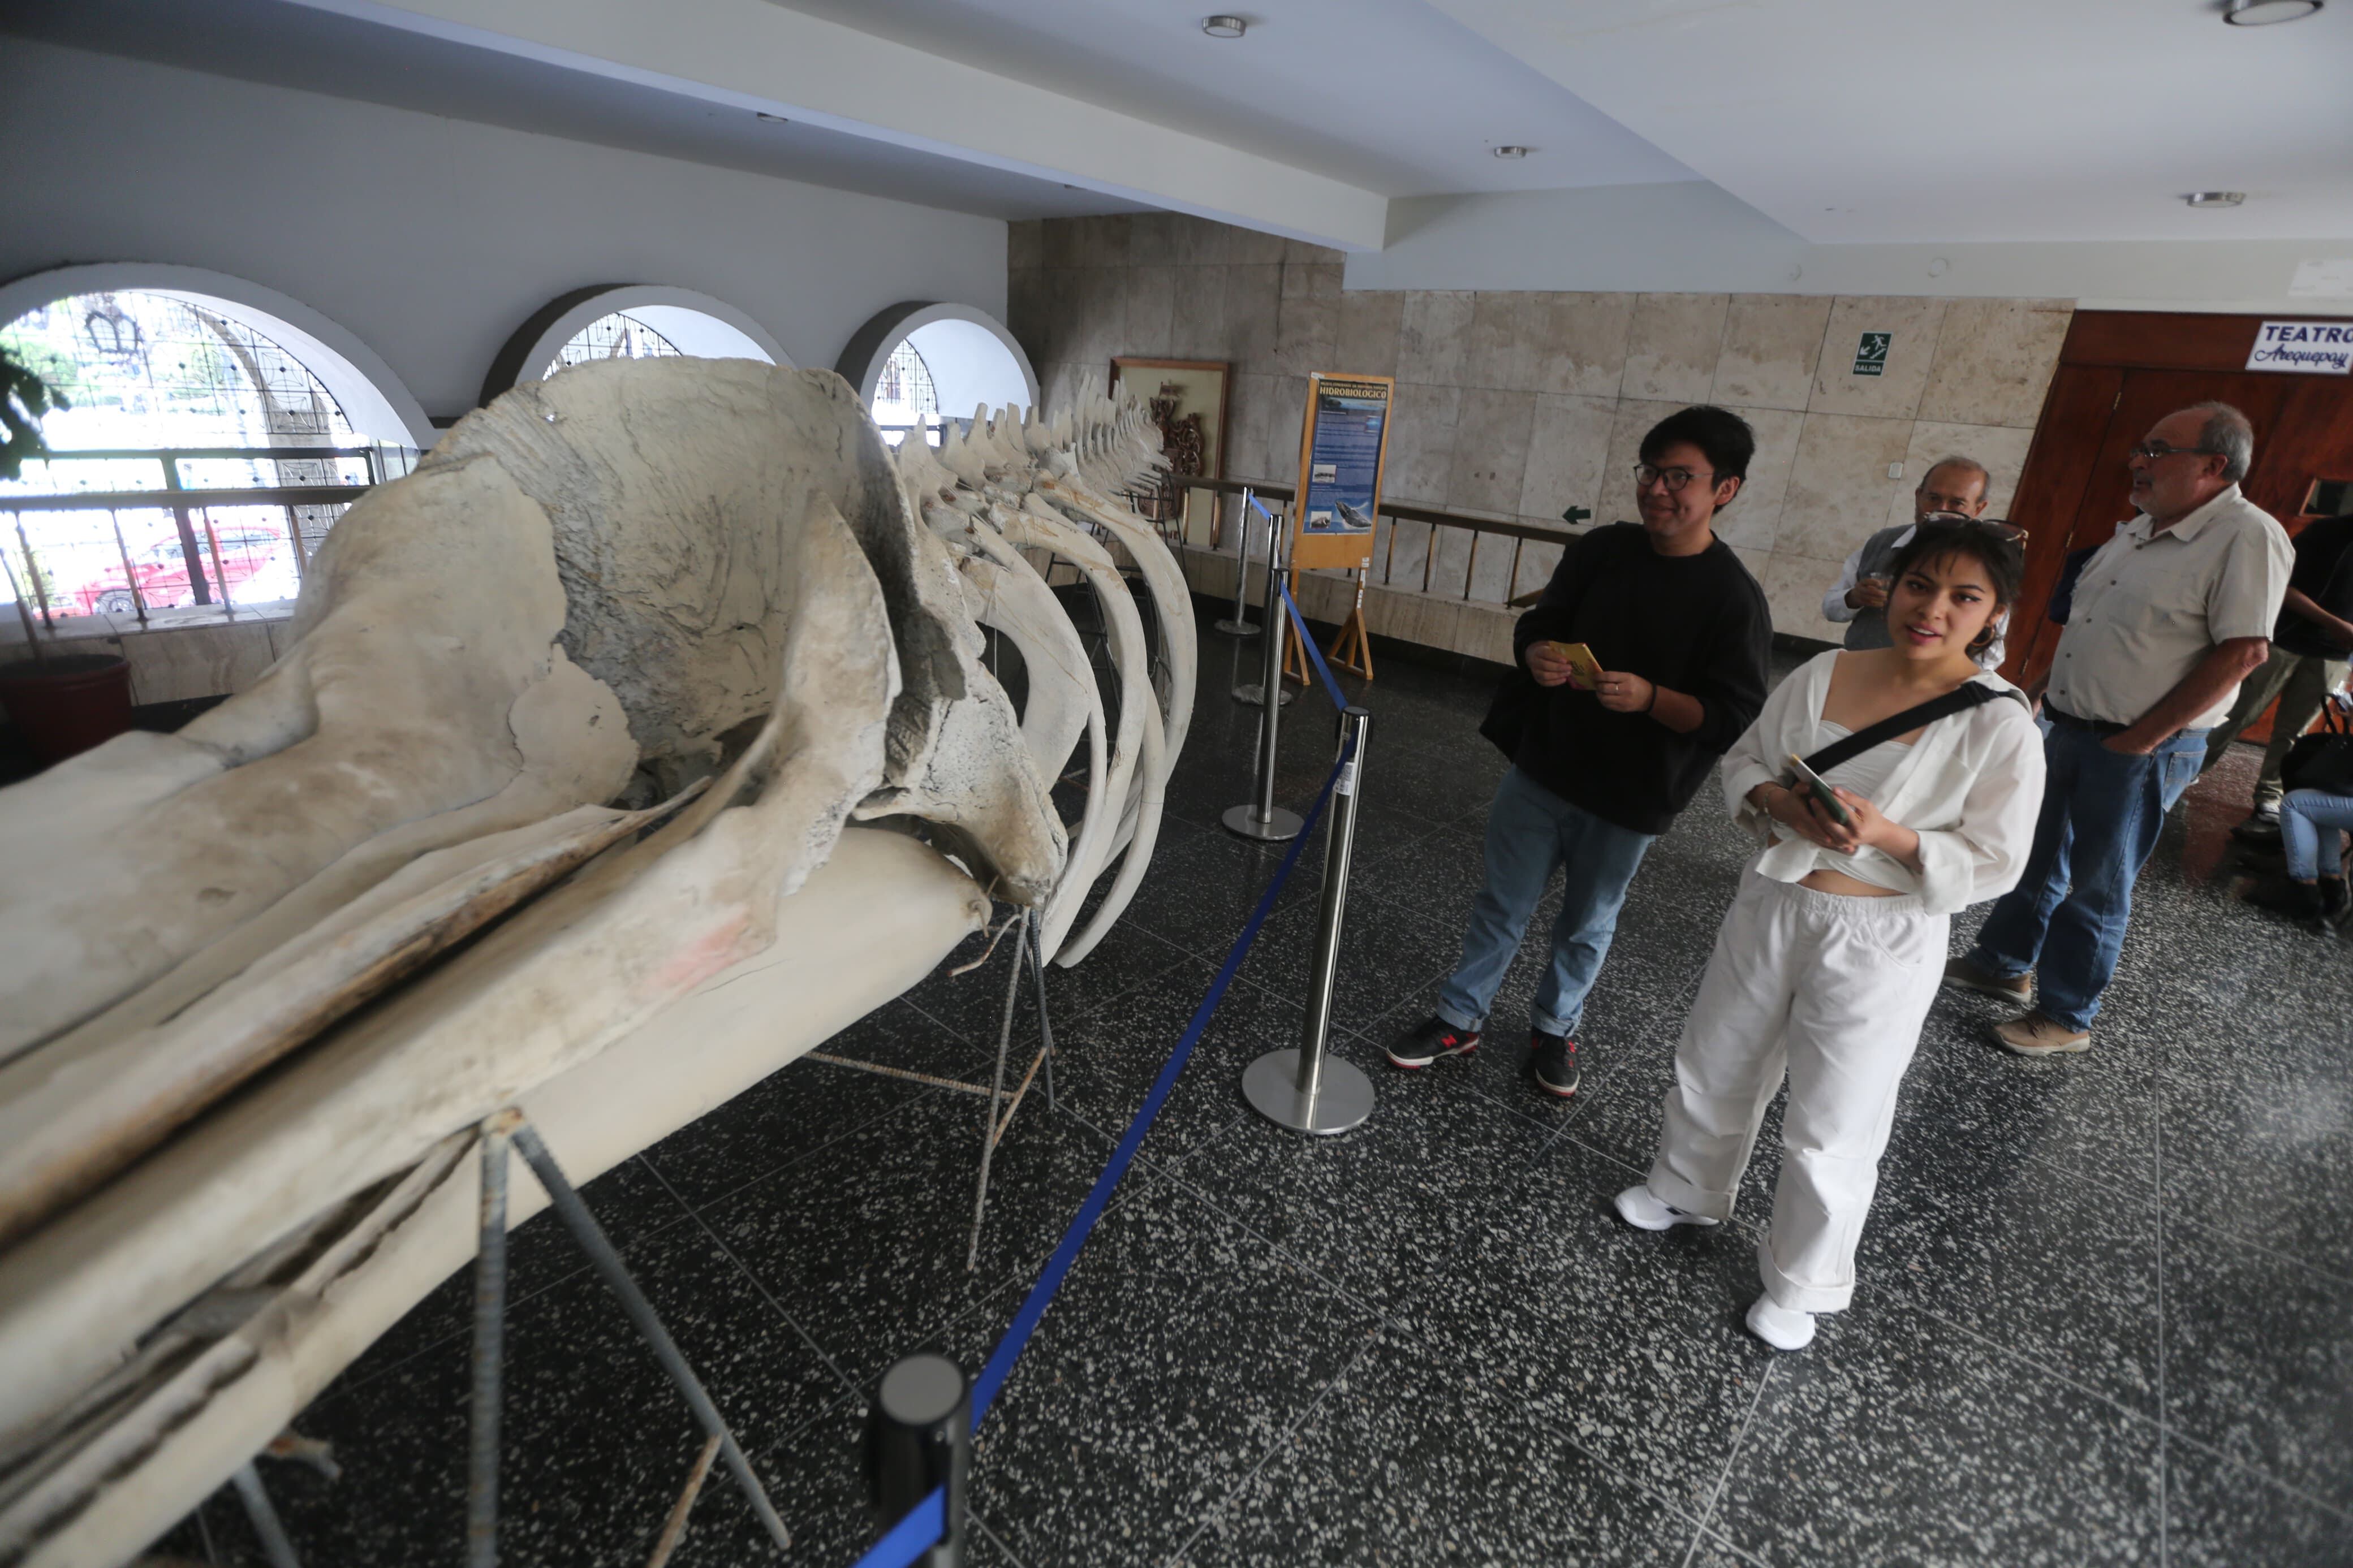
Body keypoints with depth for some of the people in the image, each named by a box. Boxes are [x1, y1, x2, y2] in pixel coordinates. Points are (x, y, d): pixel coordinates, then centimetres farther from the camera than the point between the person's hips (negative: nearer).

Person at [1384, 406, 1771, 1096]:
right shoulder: (1600, 550, -2)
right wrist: (1537, 653, -17)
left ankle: (1554, 1028, 39)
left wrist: (1650, 697, -30)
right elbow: (1539, 624, 7)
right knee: (1502, 905, 13)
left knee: (1587, 925, 17)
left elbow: (1737, 717, -14)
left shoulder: (1736, 597, -14)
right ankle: (1460, 1019, 29)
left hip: (1627, 801, -2)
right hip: (1541, 768, 3)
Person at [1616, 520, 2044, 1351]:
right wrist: (1773, 799, -14)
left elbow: (1994, 863, -10)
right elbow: (1743, 757, 7)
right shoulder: (1821, 675, -4)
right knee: (1712, 1066, 22)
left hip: (1879, 945, -4)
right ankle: (1687, 1191, 50)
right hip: (1771, 906, 5)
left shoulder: (2002, 727, -14)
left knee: (1832, 1129, 9)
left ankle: (1801, 1284, 34)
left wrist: (1892, 838, -27)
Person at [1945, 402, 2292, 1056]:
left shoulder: (2248, 537, -17)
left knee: (2096, 889, 5)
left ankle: (2066, 1018, 20)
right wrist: (2036, 686, 13)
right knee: (2036, 857, 19)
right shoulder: (2138, 530, 9)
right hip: (2068, 730, 8)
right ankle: (2004, 963, 37)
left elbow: (2244, 651, -21)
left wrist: (2142, 738, -19)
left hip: (2140, 753, -8)